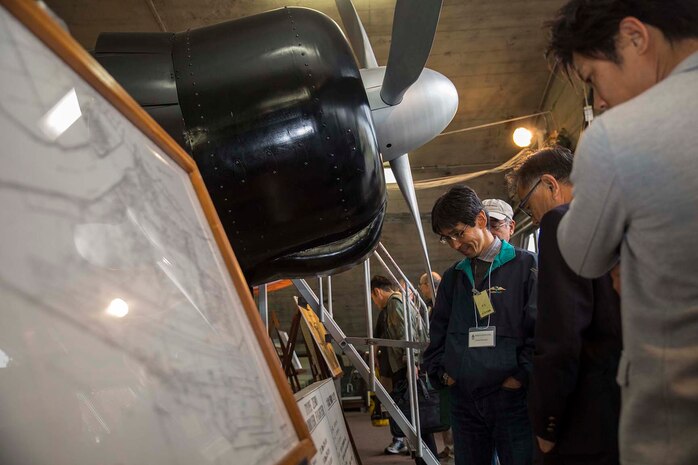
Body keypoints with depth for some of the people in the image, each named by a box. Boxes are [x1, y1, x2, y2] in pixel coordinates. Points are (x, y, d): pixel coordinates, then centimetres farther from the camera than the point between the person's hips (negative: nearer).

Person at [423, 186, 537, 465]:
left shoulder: (525, 265, -2)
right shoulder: (452, 278, 16)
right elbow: (438, 332, 21)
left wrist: (522, 376, -11)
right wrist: (440, 372, 8)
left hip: (512, 397, -5)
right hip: (463, 399, 5)